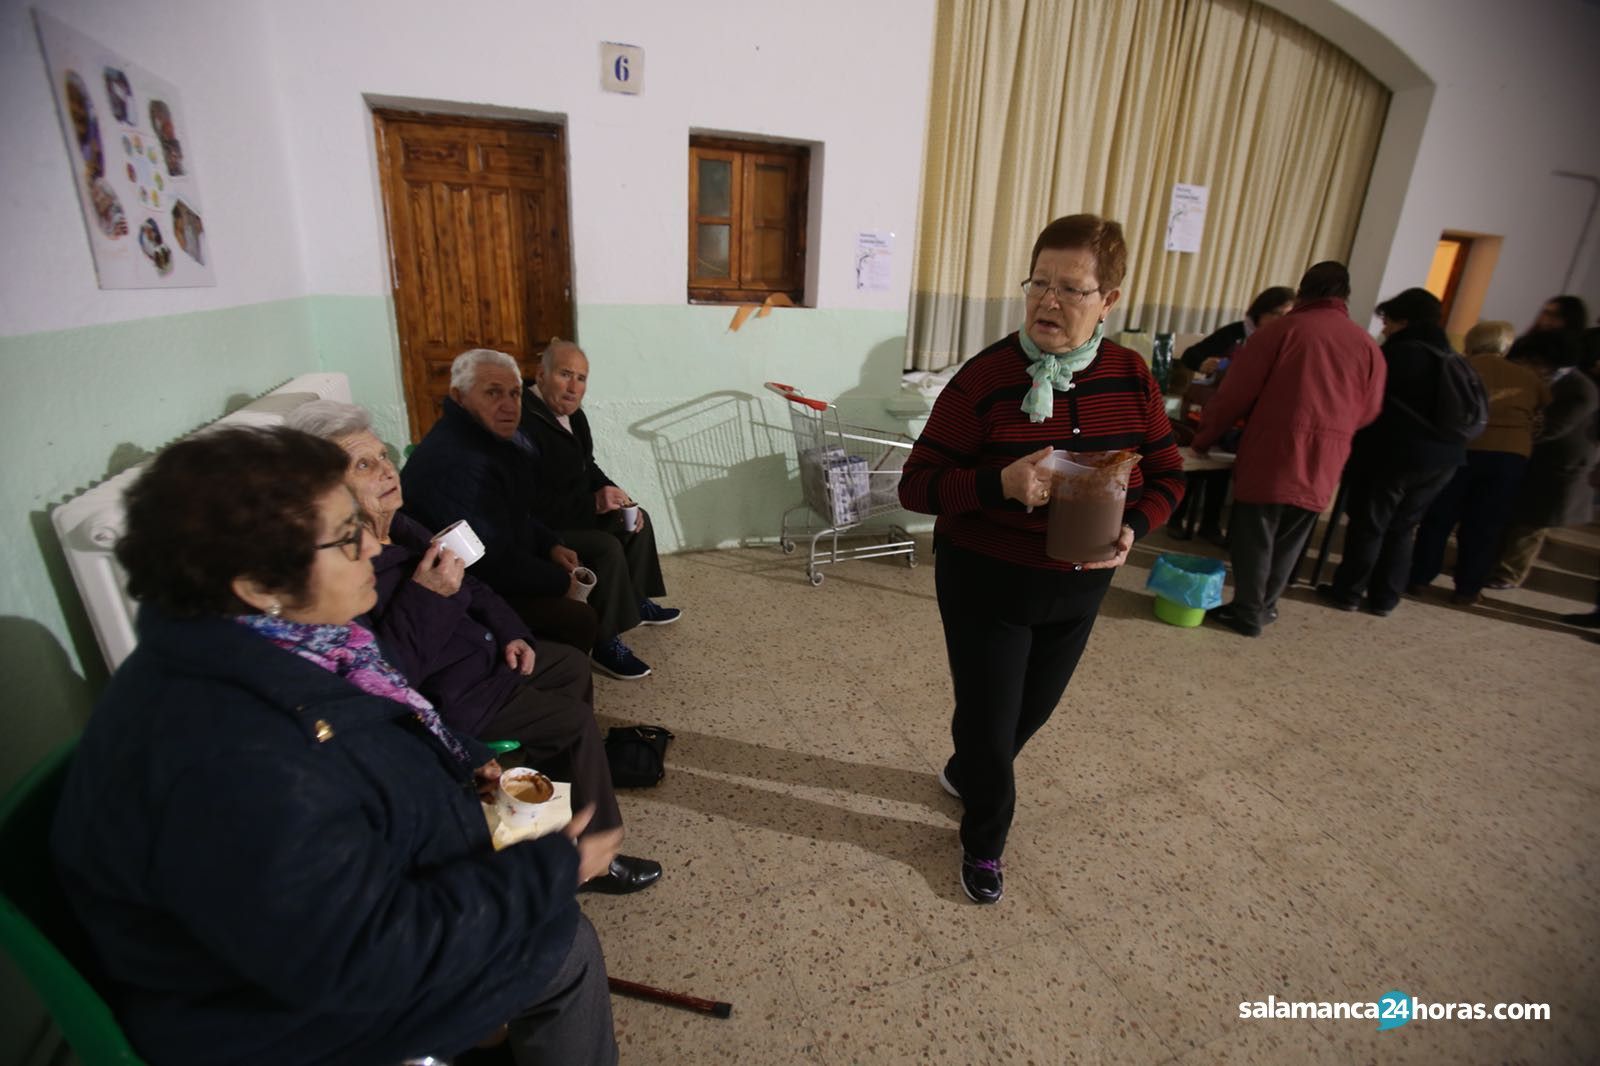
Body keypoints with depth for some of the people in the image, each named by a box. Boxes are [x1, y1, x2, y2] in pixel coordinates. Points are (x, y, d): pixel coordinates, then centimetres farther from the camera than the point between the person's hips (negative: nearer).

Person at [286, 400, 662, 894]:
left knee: (573, 665, 19)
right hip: (445, 695, -10)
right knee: (575, 722, -12)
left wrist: (510, 632, 1)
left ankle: (560, 782, 38)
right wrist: (424, 597, -36)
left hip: (482, 649, 10)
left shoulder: (399, 527, 0)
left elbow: (469, 585, 12)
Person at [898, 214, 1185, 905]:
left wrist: (1134, 526, -15)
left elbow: (1166, 474, 6)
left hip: (1078, 588, 5)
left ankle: (963, 772, 56)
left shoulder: (1131, 377, -5)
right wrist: (1001, 485, -35)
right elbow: (916, 486, -18)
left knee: (1032, 710, 24)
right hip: (986, 584, -5)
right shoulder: (986, 377, -19)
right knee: (988, 722, 8)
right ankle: (985, 840, 39)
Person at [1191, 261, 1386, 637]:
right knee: (1289, 542, 16)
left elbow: (1235, 394, -7)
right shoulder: (1368, 346, 7)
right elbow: (1368, 412, 8)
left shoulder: (1282, 329, -5)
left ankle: (1247, 612, 11)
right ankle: (1265, 606, 27)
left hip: (1271, 455, -4)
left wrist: (1203, 439, 4)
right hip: (1323, 465, 4)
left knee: (1254, 537, 6)